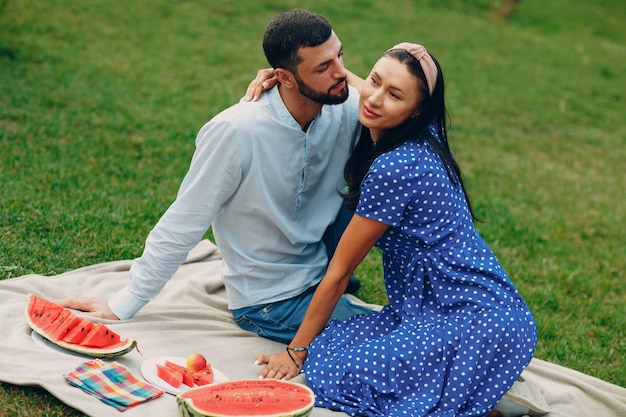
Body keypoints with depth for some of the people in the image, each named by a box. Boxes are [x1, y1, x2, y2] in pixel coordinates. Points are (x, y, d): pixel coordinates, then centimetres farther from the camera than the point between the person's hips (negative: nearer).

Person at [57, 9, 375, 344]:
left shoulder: (345, 109, -12)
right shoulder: (236, 131, -27)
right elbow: (182, 225, -19)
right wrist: (123, 305, -12)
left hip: (320, 264, 6)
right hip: (271, 300, -6)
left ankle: (333, 275, 10)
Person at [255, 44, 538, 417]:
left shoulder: (394, 169, -21)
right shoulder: (418, 140, 5)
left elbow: (339, 271, -10)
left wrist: (297, 351, 1)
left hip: (480, 321, -10)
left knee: (334, 374, -21)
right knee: (325, 348, -5)